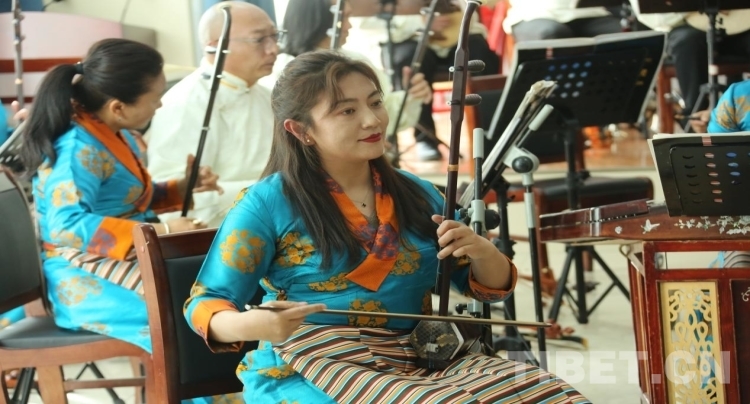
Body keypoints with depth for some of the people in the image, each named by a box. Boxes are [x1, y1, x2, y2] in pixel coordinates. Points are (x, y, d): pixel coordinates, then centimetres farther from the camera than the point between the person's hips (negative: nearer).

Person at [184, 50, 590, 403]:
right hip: (309, 368, -5)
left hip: (419, 359, 6)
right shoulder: (268, 202, -3)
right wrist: (250, 324, -27)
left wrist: (479, 250, -7)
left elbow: (492, 287, 17)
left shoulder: (417, 195, 11)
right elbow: (205, 304, -4)